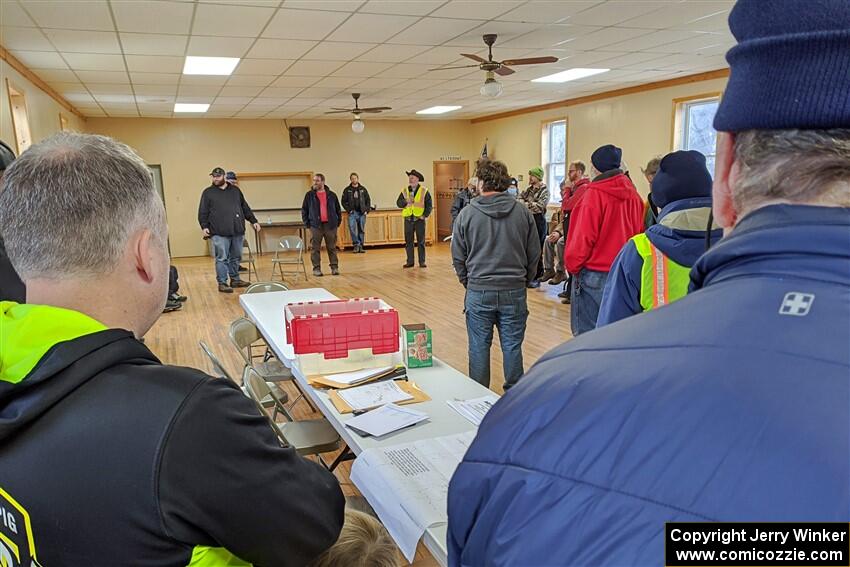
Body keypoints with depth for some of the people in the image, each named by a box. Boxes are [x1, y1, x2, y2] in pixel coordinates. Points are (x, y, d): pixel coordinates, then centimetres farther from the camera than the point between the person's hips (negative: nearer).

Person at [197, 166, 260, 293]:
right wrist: (204, 226, -9)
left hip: (238, 231, 4)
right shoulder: (208, 192, 7)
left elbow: (245, 208, 20)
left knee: (236, 257, 11)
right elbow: (202, 213, 3)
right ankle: (222, 283, 3)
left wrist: (253, 221, 13)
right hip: (219, 233, -4)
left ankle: (235, 279, 24)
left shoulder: (235, 190, 16)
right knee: (222, 258, -4)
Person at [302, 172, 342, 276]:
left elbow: (338, 210, 13)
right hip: (315, 226, 0)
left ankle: (334, 267, 11)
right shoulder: (309, 195, 5)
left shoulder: (331, 195, 7)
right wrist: (307, 224, 1)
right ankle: (316, 269, 7)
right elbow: (304, 210, 8)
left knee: (332, 248, 5)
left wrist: (337, 223, 6)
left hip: (330, 225, 1)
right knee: (315, 249, 1)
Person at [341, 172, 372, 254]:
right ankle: (356, 244, -9)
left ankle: (361, 246, 11)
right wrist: (349, 210, -8)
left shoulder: (363, 189, 8)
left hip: (362, 213, 2)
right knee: (352, 228, -18)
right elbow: (344, 202, 4)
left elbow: (368, 200, 10)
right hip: (352, 213, -2)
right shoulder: (347, 190, 4)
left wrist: (367, 210, -1)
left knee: (361, 230, 4)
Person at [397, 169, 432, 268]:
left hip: (419, 219, -3)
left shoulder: (424, 191, 0)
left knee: (421, 241, 3)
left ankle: (422, 261, 10)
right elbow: (398, 203, 1)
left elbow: (429, 205, -1)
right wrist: (406, 201, -17)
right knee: (408, 241, 6)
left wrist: (425, 215, -11)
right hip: (408, 219, 3)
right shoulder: (404, 191, 8)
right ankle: (410, 261, 13)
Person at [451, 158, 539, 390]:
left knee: (479, 348, 10)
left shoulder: (467, 214, -5)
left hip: (479, 293, -1)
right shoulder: (522, 212, -1)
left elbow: (458, 258, 1)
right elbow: (534, 253, 4)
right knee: (512, 347, 11)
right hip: (514, 292, 2)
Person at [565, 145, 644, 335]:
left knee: (586, 333, 2)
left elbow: (583, 237, -15)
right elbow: (639, 232, 6)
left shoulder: (594, 193, -14)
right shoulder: (633, 194, 3)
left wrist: (572, 264, -1)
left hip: (593, 275, -6)